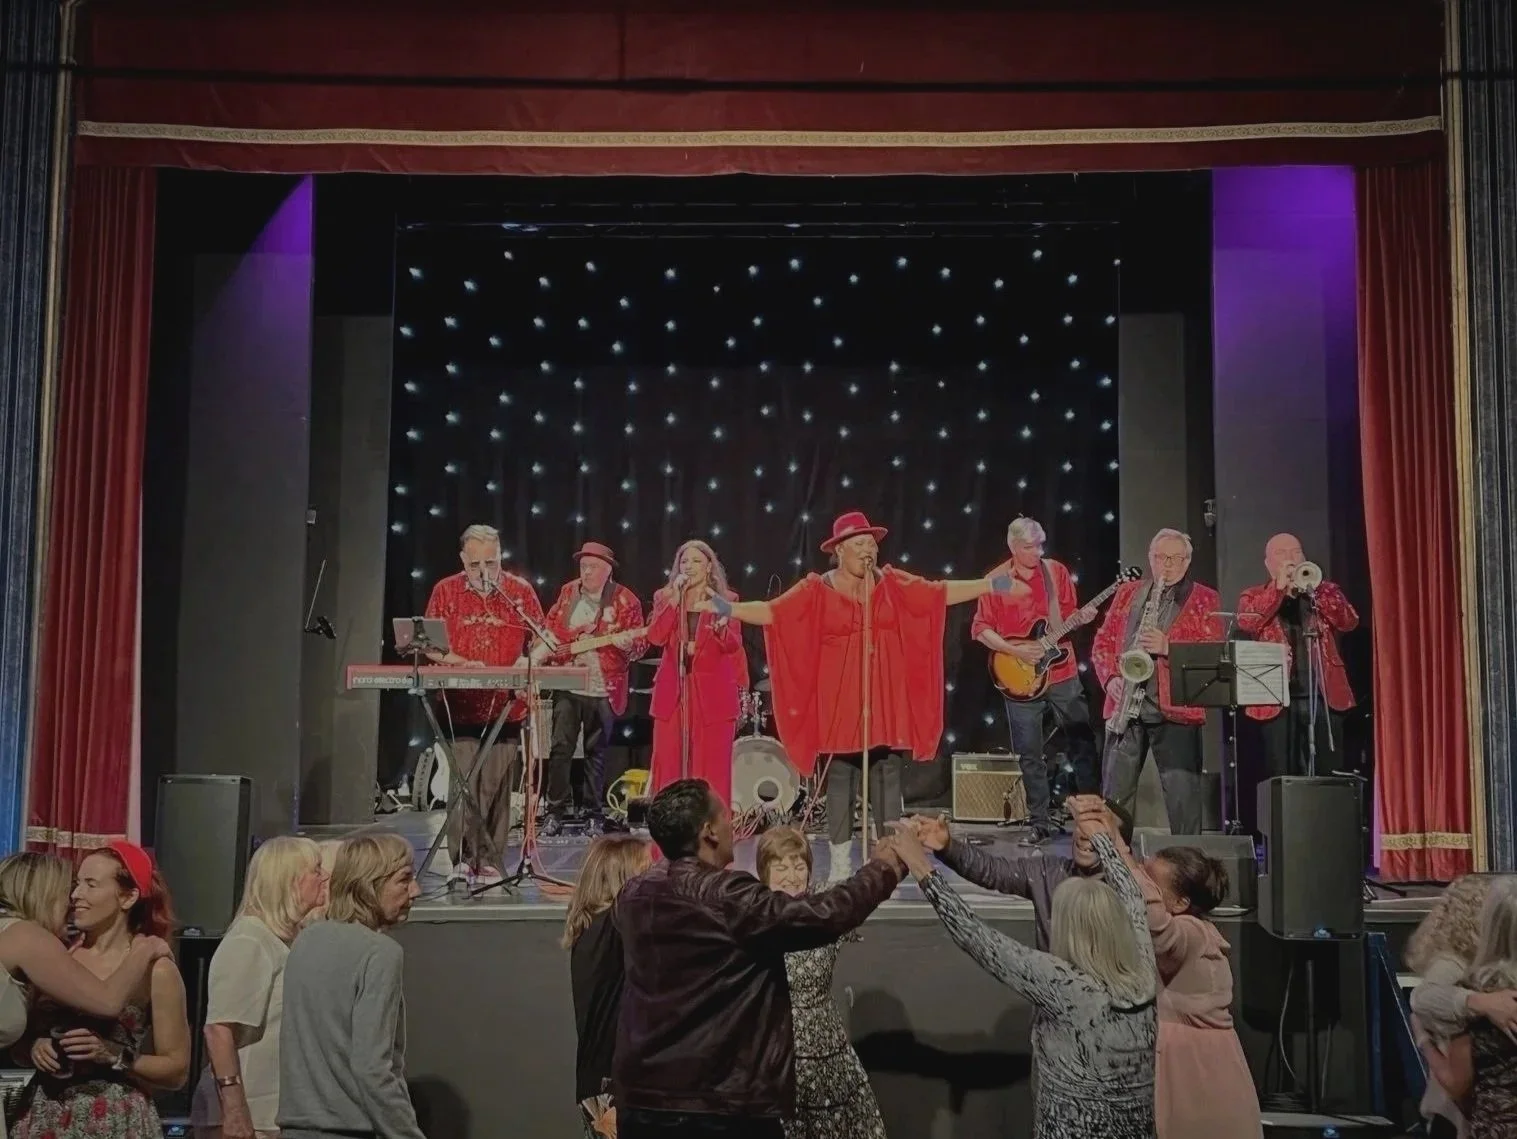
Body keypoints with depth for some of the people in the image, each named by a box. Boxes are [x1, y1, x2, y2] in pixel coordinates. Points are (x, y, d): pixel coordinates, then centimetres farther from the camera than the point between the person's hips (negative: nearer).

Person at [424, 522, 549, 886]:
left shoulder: (520, 591, 6)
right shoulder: (445, 591, 6)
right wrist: (461, 662, -11)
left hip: (505, 706, 0)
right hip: (459, 705, 0)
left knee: (496, 786, 1)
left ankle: (490, 863, 9)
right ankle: (462, 859, 0)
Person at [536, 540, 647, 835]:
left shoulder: (626, 600, -2)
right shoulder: (568, 592, 8)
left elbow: (640, 643, -1)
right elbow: (551, 630, 13)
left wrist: (623, 640, -22)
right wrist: (535, 656, -1)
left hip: (603, 689, -2)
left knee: (596, 752, 6)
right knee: (560, 747, -3)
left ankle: (594, 813, 14)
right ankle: (556, 810, 4)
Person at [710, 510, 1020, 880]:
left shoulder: (893, 584, 9)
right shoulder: (817, 589, -1)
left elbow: (941, 592, 8)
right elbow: (772, 611, -8)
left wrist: (992, 584, 1)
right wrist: (728, 608, -22)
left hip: (885, 701, 2)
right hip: (839, 702, -2)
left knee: (887, 779, 3)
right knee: (840, 781, 1)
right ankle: (839, 866, 9)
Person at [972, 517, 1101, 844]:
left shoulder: (1057, 571, 4)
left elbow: (1068, 616, 11)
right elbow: (980, 629, -3)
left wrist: (1082, 618, -12)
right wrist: (1014, 650, -15)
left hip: (1063, 673, 2)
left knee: (1084, 744, 4)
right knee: (1029, 755, 3)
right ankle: (1041, 822, 12)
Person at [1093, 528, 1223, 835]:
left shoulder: (1204, 599, 5)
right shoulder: (1127, 593, 16)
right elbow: (1103, 642, 15)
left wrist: (1168, 647, -17)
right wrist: (1111, 678, -3)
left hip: (1176, 709, -3)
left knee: (1183, 797, -4)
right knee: (1114, 795, 5)